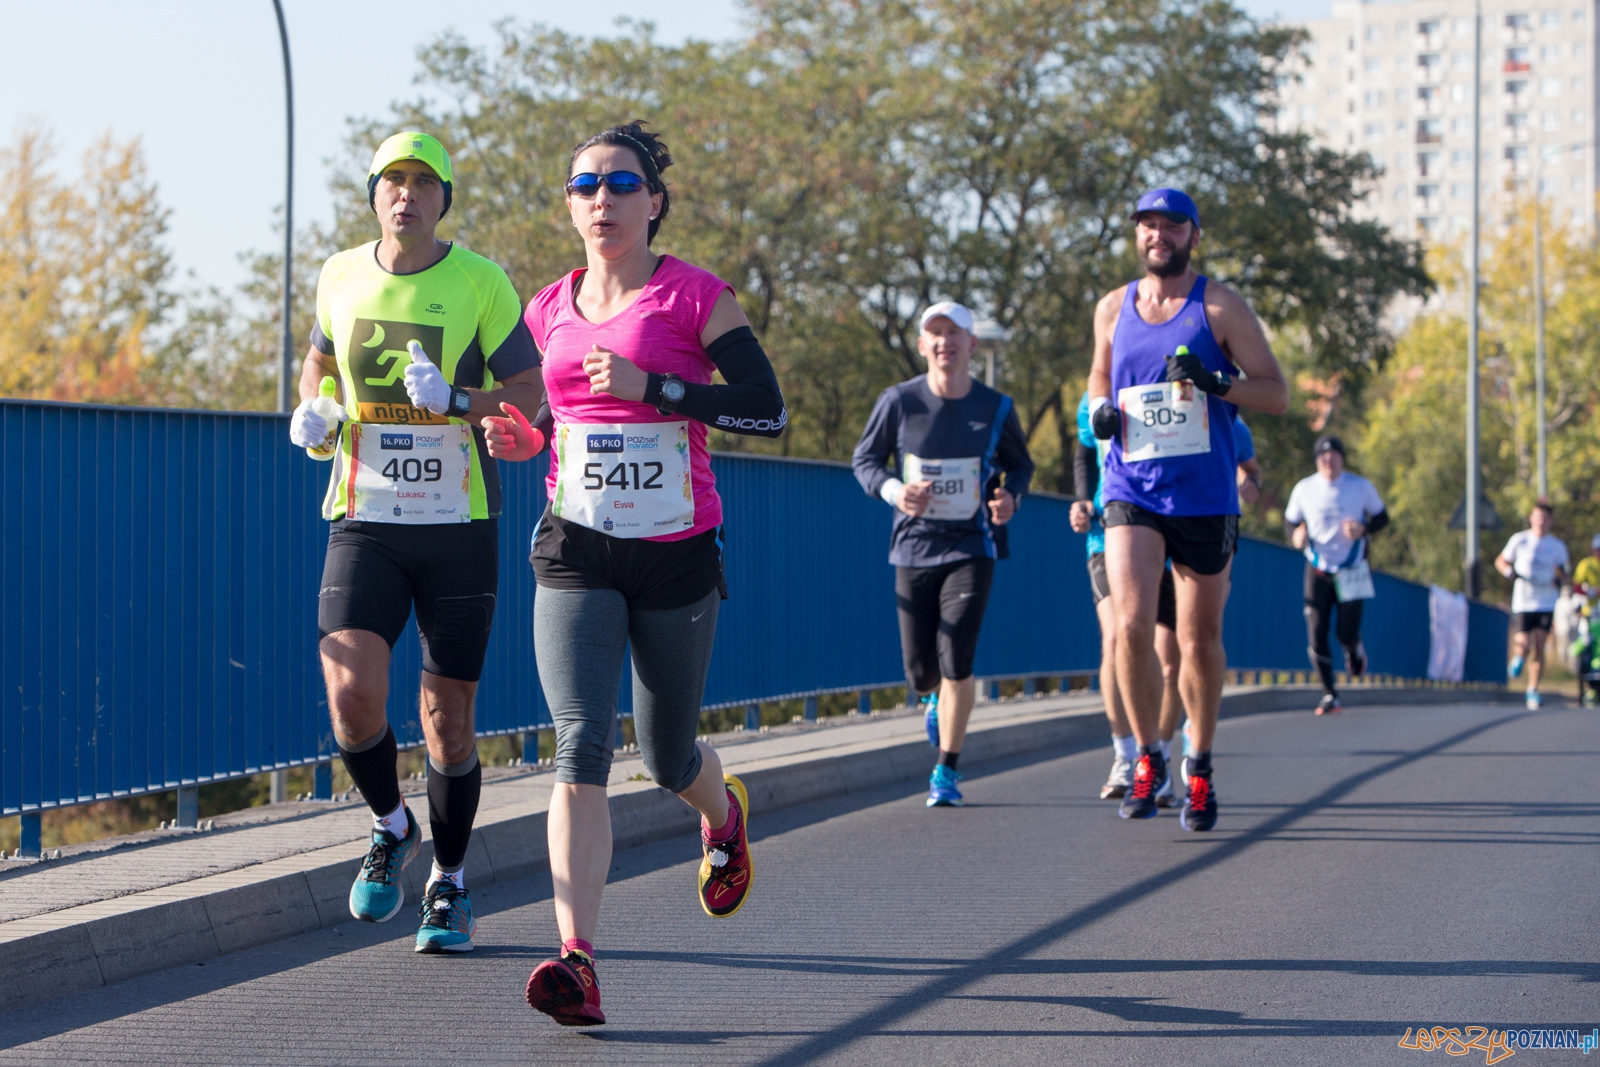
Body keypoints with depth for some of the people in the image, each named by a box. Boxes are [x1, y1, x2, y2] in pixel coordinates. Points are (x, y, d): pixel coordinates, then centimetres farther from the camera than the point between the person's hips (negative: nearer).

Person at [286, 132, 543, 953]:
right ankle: (390, 828, 11)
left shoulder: (481, 283, -4)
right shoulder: (341, 277, 6)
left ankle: (449, 885, 23)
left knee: (448, 716, 3)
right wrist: (309, 412, 5)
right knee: (353, 691, -18)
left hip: (458, 525, -1)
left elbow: (529, 394, -2)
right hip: (364, 523, 2)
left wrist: (458, 401, -20)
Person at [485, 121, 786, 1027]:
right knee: (581, 748, -16)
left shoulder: (695, 297, -4)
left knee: (667, 756, 13)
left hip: (676, 557, -2)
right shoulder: (549, 311, 9)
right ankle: (577, 960, -23)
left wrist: (652, 384, -21)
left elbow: (768, 410, -12)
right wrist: (520, 435, 1)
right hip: (575, 554, 2)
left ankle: (725, 813, 51)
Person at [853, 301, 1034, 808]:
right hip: (913, 548, 1)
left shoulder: (996, 408, -3)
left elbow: (1020, 463, 12)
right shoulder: (899, 401, -6)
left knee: (956, 660, -15)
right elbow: (864, 458, 5)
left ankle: (947, 772, 1)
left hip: (971, 547, -1)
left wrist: (1011, 497, -10)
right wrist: (892, 489, -16)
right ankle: (939, 698, 45)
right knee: (920, 673, 5)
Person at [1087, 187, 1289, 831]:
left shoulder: (1221, 309, -1)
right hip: (1131, 492, 1)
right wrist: (1101, 407, 4)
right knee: (1131, 626, -17)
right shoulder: (1112, 309, 9)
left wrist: (1218, 382, -20)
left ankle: (1199, 770, 24)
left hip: (1204, 497, -1)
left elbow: (1277, 395, -2)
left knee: (1200, 639, 6)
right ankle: (1147, 758, 1)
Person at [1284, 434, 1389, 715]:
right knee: (1316, 635, -8)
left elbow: (1382, 517, 6)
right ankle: (1329, 695, 4)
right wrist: (1296, 536, -16)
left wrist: (1363, 529, -16)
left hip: (1351, 572, -1)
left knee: (1347, 633, -8)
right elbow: (1290, 522, 8)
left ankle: (1355, 649, 33)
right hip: (1318, 571, 1)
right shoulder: (1304, 489, -2)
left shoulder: (1361, 487, -4)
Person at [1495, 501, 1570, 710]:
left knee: (1539, 648, -5)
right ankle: (1517, 659, 24)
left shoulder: (1557, 546, 4)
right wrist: (1511, 572, -11)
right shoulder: (1519, 540, 0)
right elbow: (1500, 561, 10)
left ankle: (1533, 690, 8)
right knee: (1523, 646, -12)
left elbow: (1562, 572, 16)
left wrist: (1559, 579, -8)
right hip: (1523, 603, -1)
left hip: (1546, 604, 1)